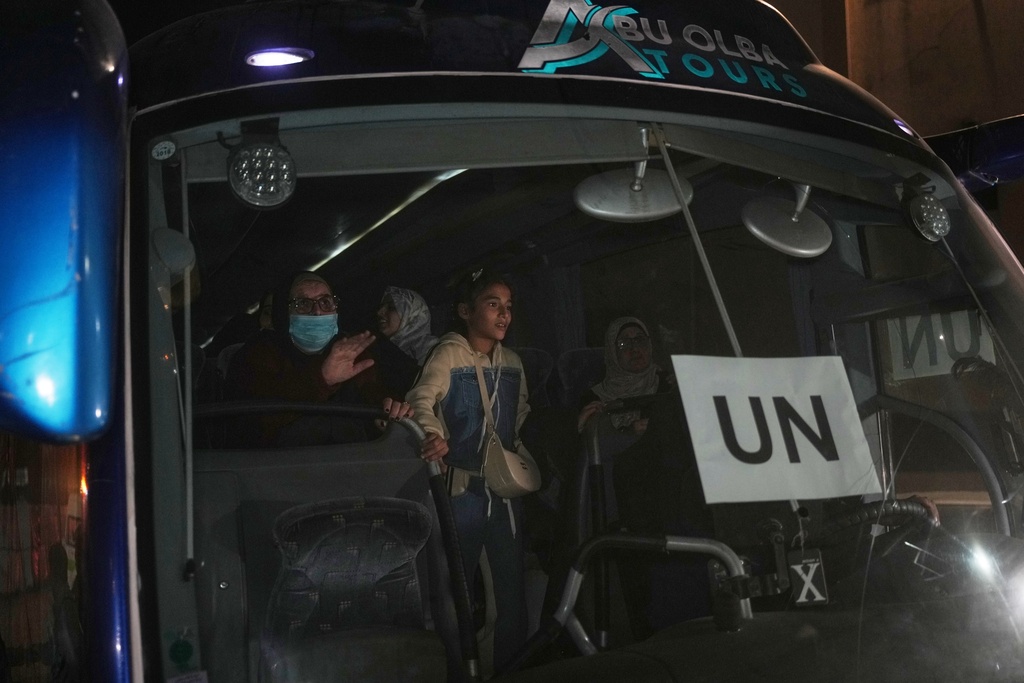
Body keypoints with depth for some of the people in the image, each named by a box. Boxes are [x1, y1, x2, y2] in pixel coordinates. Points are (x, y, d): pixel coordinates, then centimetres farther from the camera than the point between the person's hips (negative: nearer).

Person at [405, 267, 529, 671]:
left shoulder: (512, 363, 11)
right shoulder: (449, 354, -8)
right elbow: (422, 399, -25)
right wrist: (434, 434, -44)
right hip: (463, 489, -5)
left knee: (512, 585, 8)